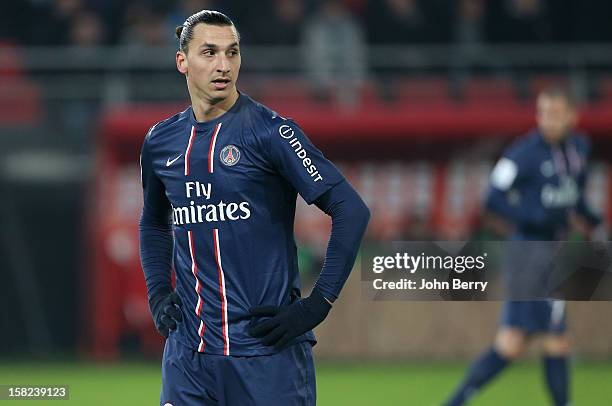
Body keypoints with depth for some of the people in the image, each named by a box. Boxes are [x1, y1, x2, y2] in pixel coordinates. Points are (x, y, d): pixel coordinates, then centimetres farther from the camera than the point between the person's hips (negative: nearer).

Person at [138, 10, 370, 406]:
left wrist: (317, 305, -12)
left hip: (266, 352, -5)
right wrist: (157, 293, 13)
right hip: (188, 353, 5)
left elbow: (352, 210, -10)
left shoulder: (270, 131, -7)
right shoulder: (160, 142, 10)